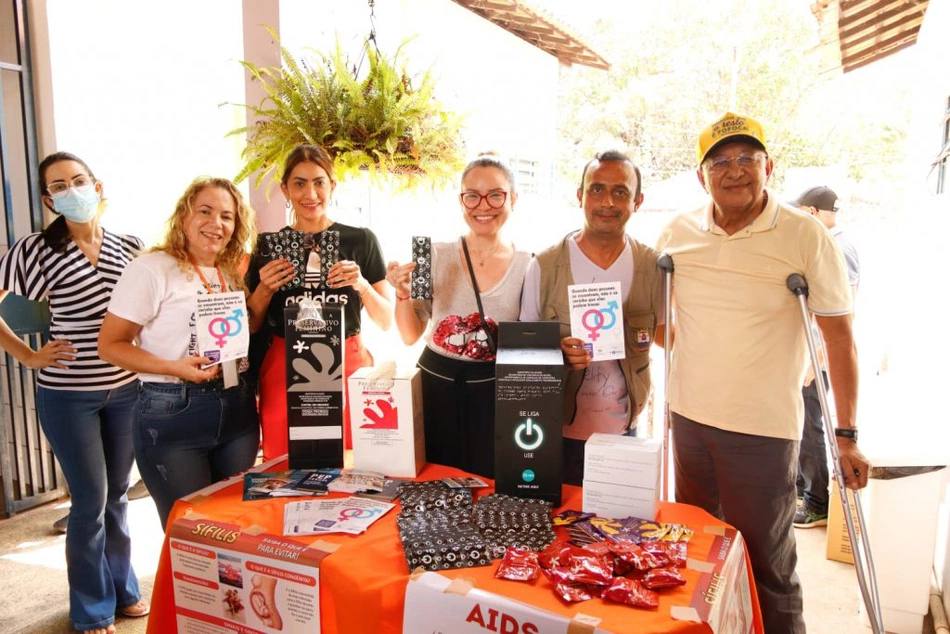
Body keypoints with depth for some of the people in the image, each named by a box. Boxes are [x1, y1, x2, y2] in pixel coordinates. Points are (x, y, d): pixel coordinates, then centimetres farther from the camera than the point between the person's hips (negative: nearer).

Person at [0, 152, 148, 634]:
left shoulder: (130, 248, 2)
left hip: (126, 390, 3)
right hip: (67, 395, -3)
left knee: (117, 494, 16)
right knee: (90, 502, 5)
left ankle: (123, 591, 35)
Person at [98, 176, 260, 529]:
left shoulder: (233, 274, 11)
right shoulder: (153, 269, -8)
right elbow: (110, 345, -9)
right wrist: (173, 368, -22)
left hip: (237, 411, 6)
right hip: (172, 414, -6)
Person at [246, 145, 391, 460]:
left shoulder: (361, 241, 2)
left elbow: (387, 322, 3)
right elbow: (251, 328, 11)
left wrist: (362, 285, -13)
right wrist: (264, 289, -6)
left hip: (348, 369, -1)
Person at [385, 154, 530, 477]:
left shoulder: (528, 266, -3)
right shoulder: (436, 256, -3)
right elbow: (410, 337, 0)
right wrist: (402, 294, -16)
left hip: (495, 393, 0)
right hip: (436, 386, 1)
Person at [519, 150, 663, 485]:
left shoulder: (654, 267, -4)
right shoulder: (543, 266, -9)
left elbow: (664, 332, 11)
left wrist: (641, 339, -11)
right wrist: (558, 351, -20)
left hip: (622, 432, 2)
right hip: (557, 430, -1)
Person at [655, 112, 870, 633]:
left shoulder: (807, 238, -8)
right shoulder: (676, 234, 2)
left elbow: (839, 337, -6)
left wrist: (847, 435, -7)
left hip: (764, 430, -4)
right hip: (688, 419, 4)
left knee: (766, 568, 4)